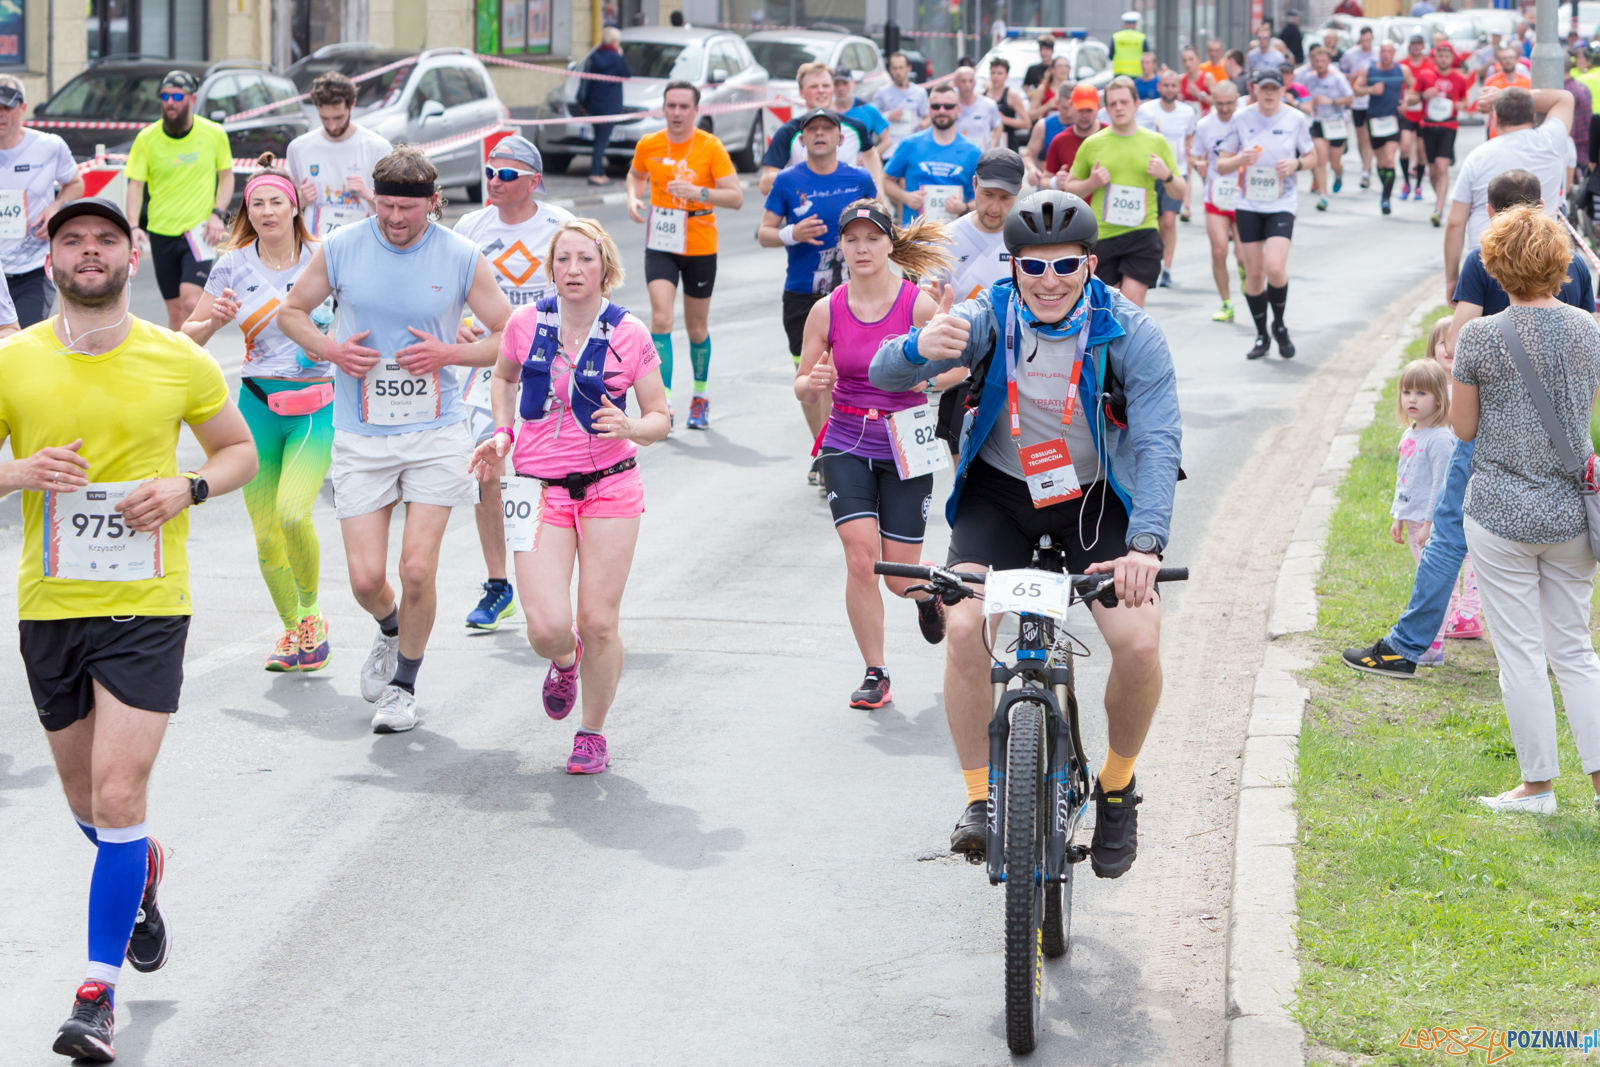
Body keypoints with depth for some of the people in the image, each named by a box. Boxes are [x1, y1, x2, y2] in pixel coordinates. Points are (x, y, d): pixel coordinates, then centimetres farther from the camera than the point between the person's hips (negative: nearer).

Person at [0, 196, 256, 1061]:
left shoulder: (180, 362, -2)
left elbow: (240, 449, 12)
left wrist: (189, 486, -8)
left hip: (147, 607, -2)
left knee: (117, 797, -13)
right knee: (86, 802, 17)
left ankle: (98, 992, -6)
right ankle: (142, 870, 51)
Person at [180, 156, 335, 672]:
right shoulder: (234, 265, 2)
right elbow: (188, 336, 6)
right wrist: (216, 319, -14)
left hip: (315, 404, -2)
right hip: (258, 404, 2)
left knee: (292, 511, -23)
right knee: (266, 535, 1)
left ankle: (311, 613, 0)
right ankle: (292, 632, 23)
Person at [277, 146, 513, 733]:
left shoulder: (463, 258, -5)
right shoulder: (340, 248, -3)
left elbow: (510, 337, 3)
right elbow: (291, 311, 11)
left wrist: (447, 353, -13)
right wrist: (330, 350, -8)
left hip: (435, 432, -1)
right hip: (360, 436, 1)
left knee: (417, 568, -7)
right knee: (366, 578, -2)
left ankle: (403, 684, 16)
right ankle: (390, 631, 34)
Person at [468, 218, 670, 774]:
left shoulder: (630, 334, -5)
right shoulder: (526, 322, 0)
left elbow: (661, 417, 2)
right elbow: (504, 375, 22)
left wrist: (631, 429, -20)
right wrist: (503, 434, 7)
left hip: (610, 487, -1)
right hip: (541, 491, 1)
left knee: (598, 624, -2)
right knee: (547, 629, -12)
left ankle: (593, 732, 22)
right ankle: (564, 661, 27)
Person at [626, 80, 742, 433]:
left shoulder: (711, 147, -10)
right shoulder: (648, 145, -1)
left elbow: (736, 197, -14)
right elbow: (636, 175, 21)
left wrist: (697, 192, -28)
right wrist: (633, 199, 0)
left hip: (700, 248, -1)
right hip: (660, 246, 1)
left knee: (697, 328, 12)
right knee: (661, 319, -17)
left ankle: (700, 397, 33)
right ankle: (663, 403, -18)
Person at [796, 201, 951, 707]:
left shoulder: (920, 305, -9)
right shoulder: (826, 311, -2)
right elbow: (802, 388, 6)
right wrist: (814, 383, -18)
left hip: (906, 448, -1)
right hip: (846, 445, 1)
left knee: (900, 577, 1)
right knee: (861, 558, -15)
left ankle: (931, 590, 40)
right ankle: (876, 674, 0)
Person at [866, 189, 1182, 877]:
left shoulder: (1129, 333, -20)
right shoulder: (988, 319, -18)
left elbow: (1158, 440, -28)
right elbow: (884, 375, -27)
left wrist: (1145, 544, -43)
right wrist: (920, 348, -53)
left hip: (1094, 496, 0)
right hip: (999, 492, 0)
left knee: (1140, 643, -17)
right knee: (964, 628, -23)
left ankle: (1117, 785, 11)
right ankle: (980, 798, -6)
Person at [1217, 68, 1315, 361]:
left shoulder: (1296, 119, 0)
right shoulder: (1241, 119, 0)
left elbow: (1312, 156, 12)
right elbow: (1221, 165, 4)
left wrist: (1296, 164, -10)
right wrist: (1240, 159, -17)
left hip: (1282, 203, -2)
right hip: (1248, 204, 2)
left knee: (1275, 267, -17)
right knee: (1254, 272, 3)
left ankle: (1279, 325, 8)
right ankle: (1261, 335, 21)